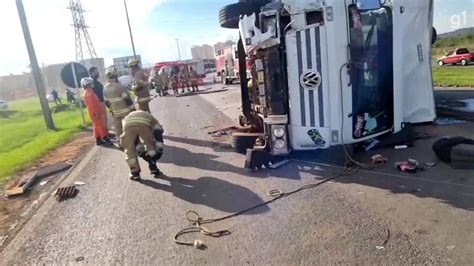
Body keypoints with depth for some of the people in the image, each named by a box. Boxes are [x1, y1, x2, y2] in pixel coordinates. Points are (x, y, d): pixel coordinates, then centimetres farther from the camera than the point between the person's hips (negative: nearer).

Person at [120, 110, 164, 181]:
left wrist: (142, 153, 51)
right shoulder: (155, 123, 39)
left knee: (129, 149, 23)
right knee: (151, 145, 26)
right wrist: (158, 153, 35)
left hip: (128, 124, 2)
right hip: (144, 123, -2)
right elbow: (159, 140, 29)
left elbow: (135, 142, 48)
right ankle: (153, 168, 26)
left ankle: (135, 173, 26)